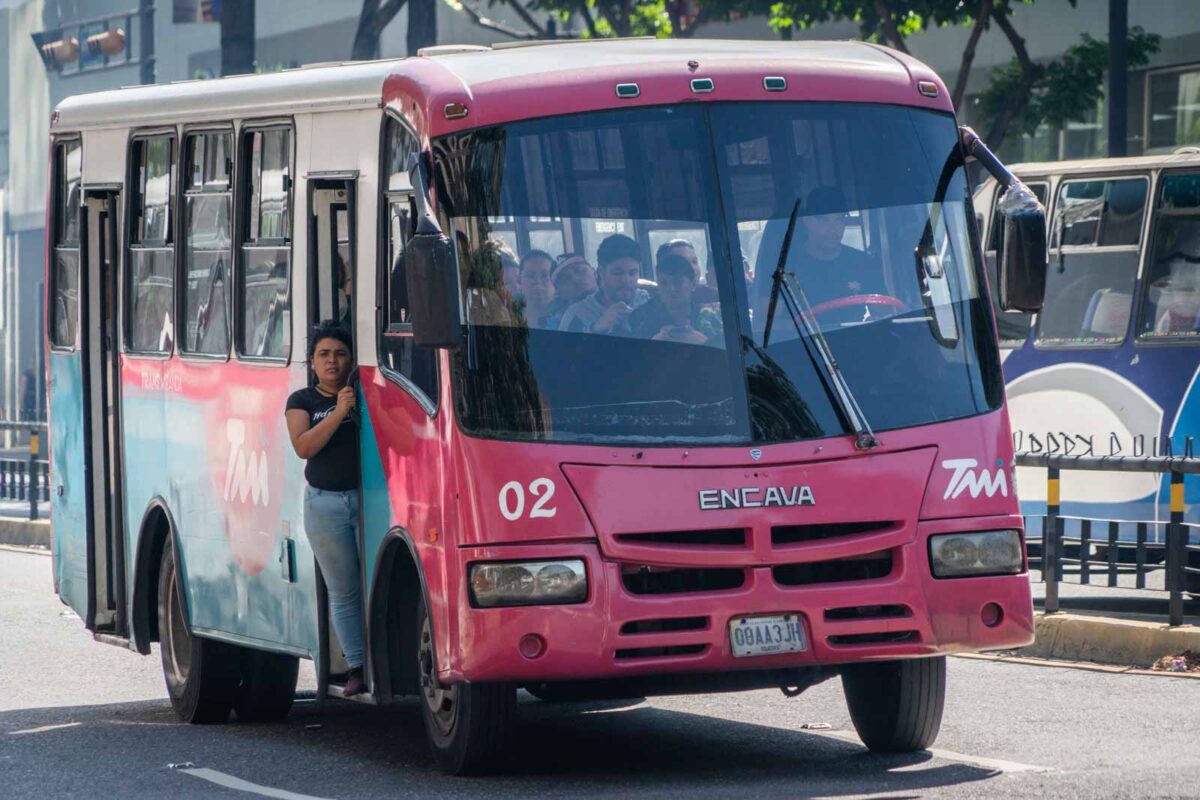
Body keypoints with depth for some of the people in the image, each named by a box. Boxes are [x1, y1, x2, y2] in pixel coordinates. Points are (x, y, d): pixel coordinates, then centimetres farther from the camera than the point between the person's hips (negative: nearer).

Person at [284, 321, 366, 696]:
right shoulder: (302, 401, 8)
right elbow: (303, 446, -8)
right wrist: (339, 412, -17)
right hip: (325, 504, 1)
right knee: (343, 591, 5)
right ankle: (356, 668, 9)